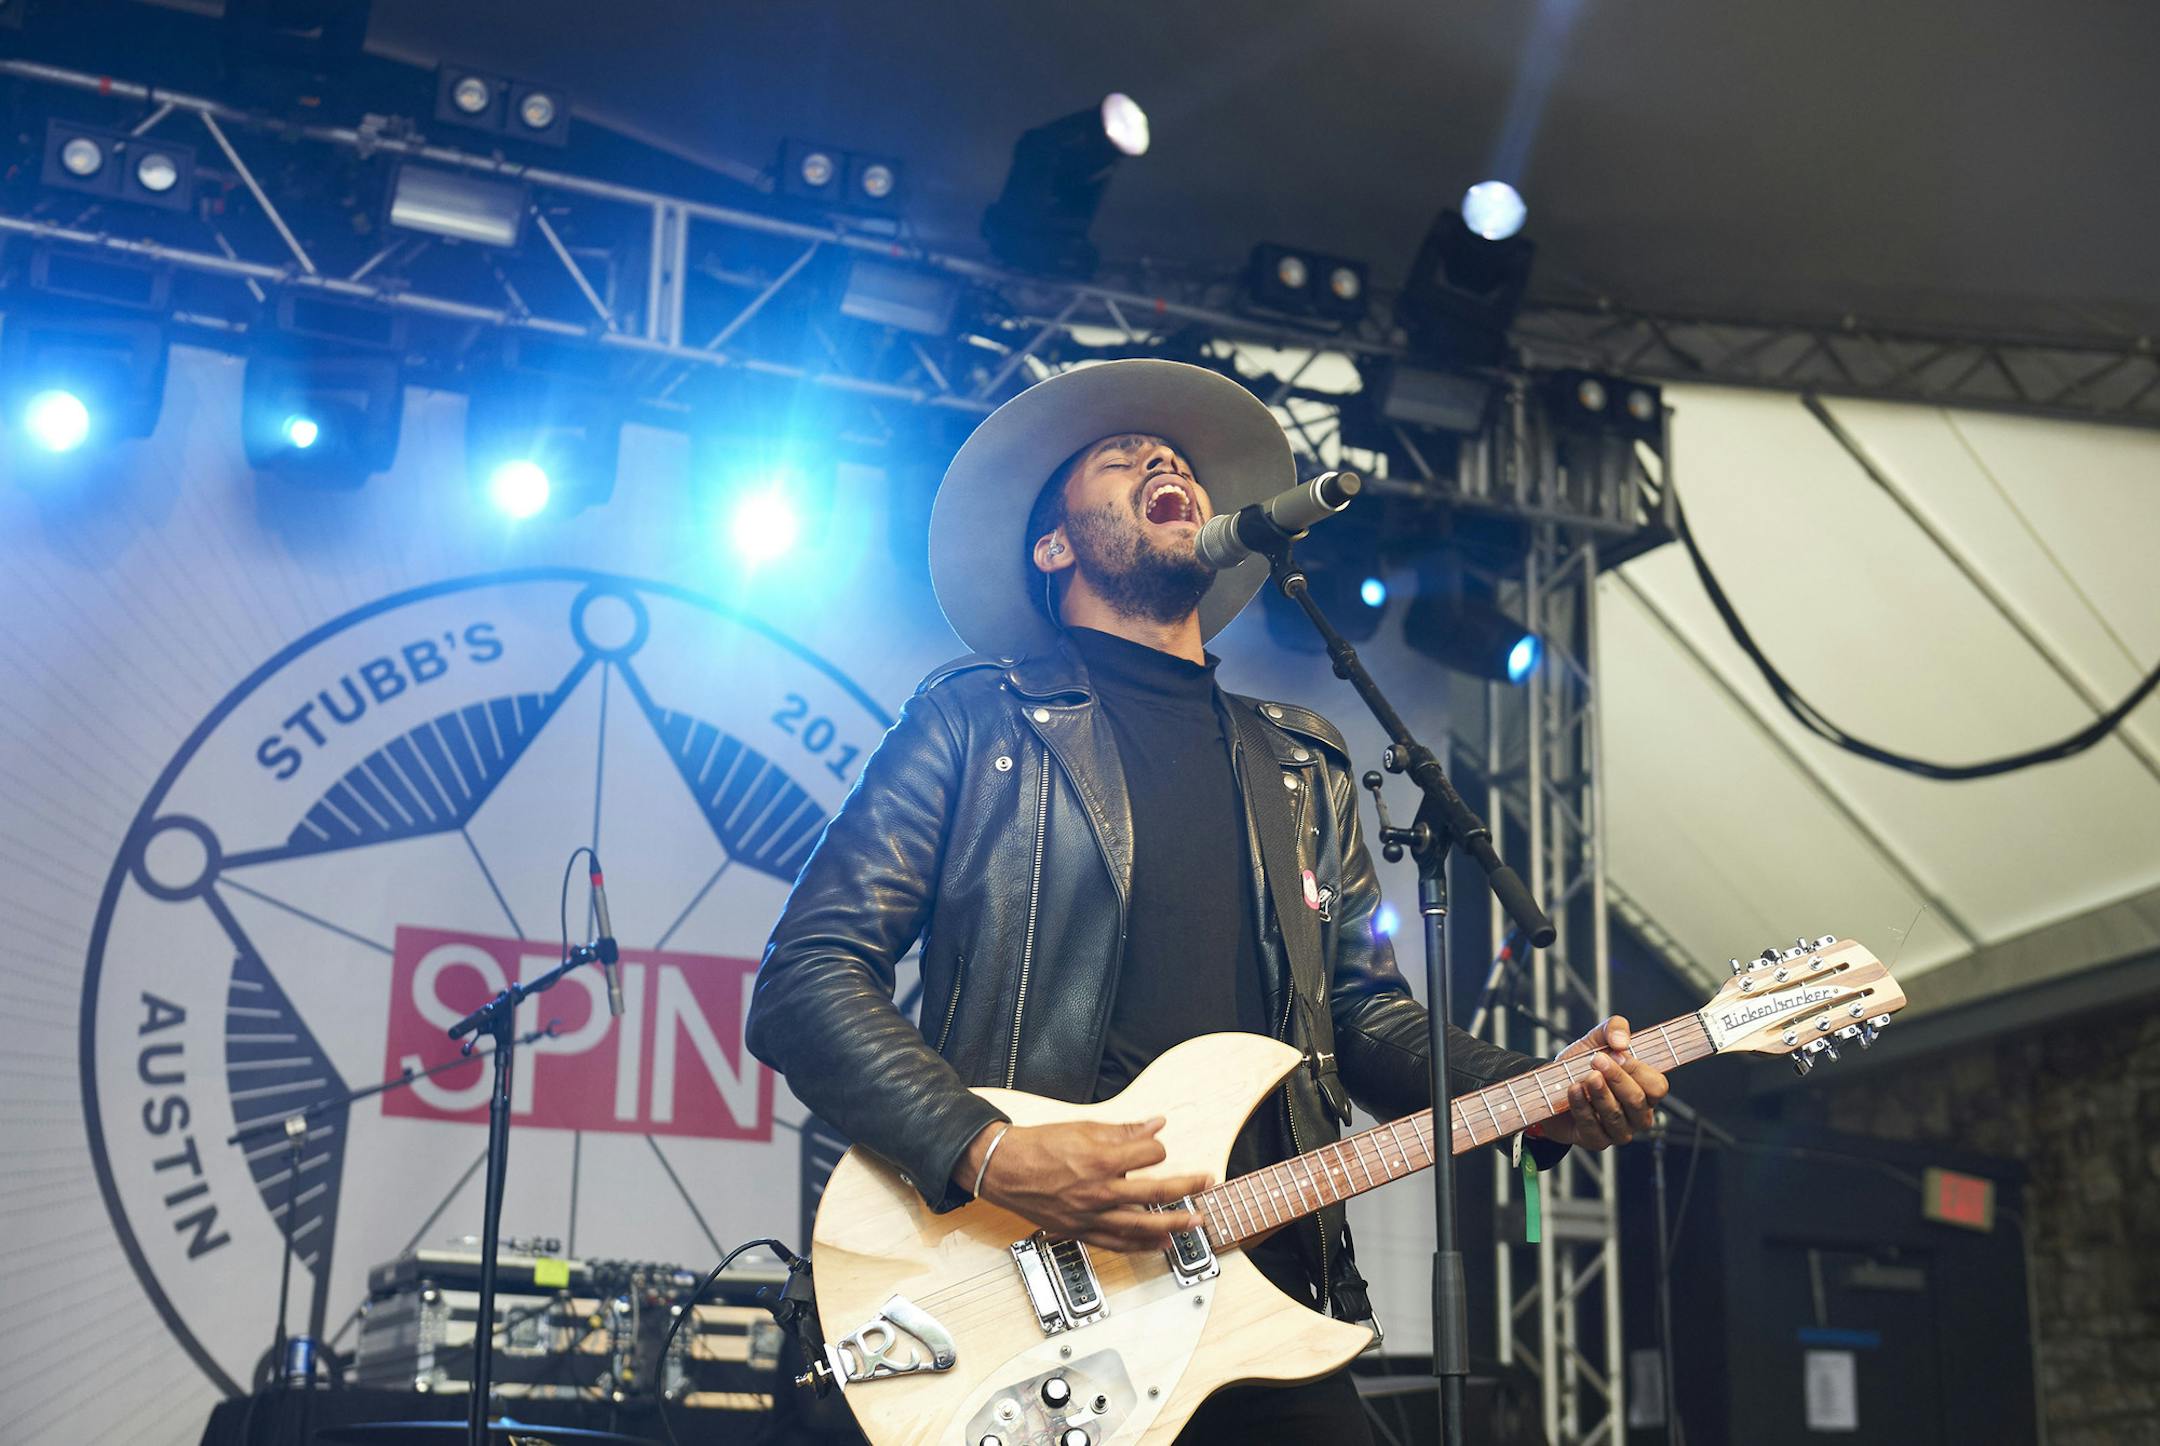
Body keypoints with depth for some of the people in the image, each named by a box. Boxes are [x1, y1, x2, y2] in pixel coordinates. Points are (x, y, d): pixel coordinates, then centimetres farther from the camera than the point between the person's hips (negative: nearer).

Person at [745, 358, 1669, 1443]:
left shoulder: (1308, 770, 18)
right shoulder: (974, 723, 3)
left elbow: (1368, 1015, 17)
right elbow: (804, 984, -3)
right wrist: (990, 1155, -17)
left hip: (1266, 1302, 4)